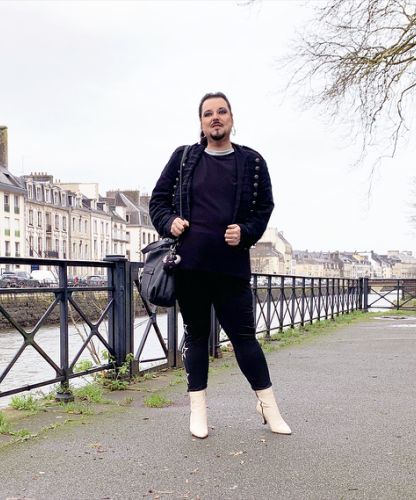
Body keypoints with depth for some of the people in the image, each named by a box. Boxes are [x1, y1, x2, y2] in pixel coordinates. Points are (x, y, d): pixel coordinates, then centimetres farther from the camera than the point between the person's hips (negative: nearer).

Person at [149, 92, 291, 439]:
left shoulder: (252, 162, 7)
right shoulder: (183, 157, 9)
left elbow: (264, 208, 8)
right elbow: (158, 199, 13)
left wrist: (245, 232, -10)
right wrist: (169, 222, -6)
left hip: (232, 265, -1)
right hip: (189, 263, 1)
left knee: (243, 333, 3)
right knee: (196, 334, 9)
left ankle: (268, 404, 19)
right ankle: (198, 407, 20)